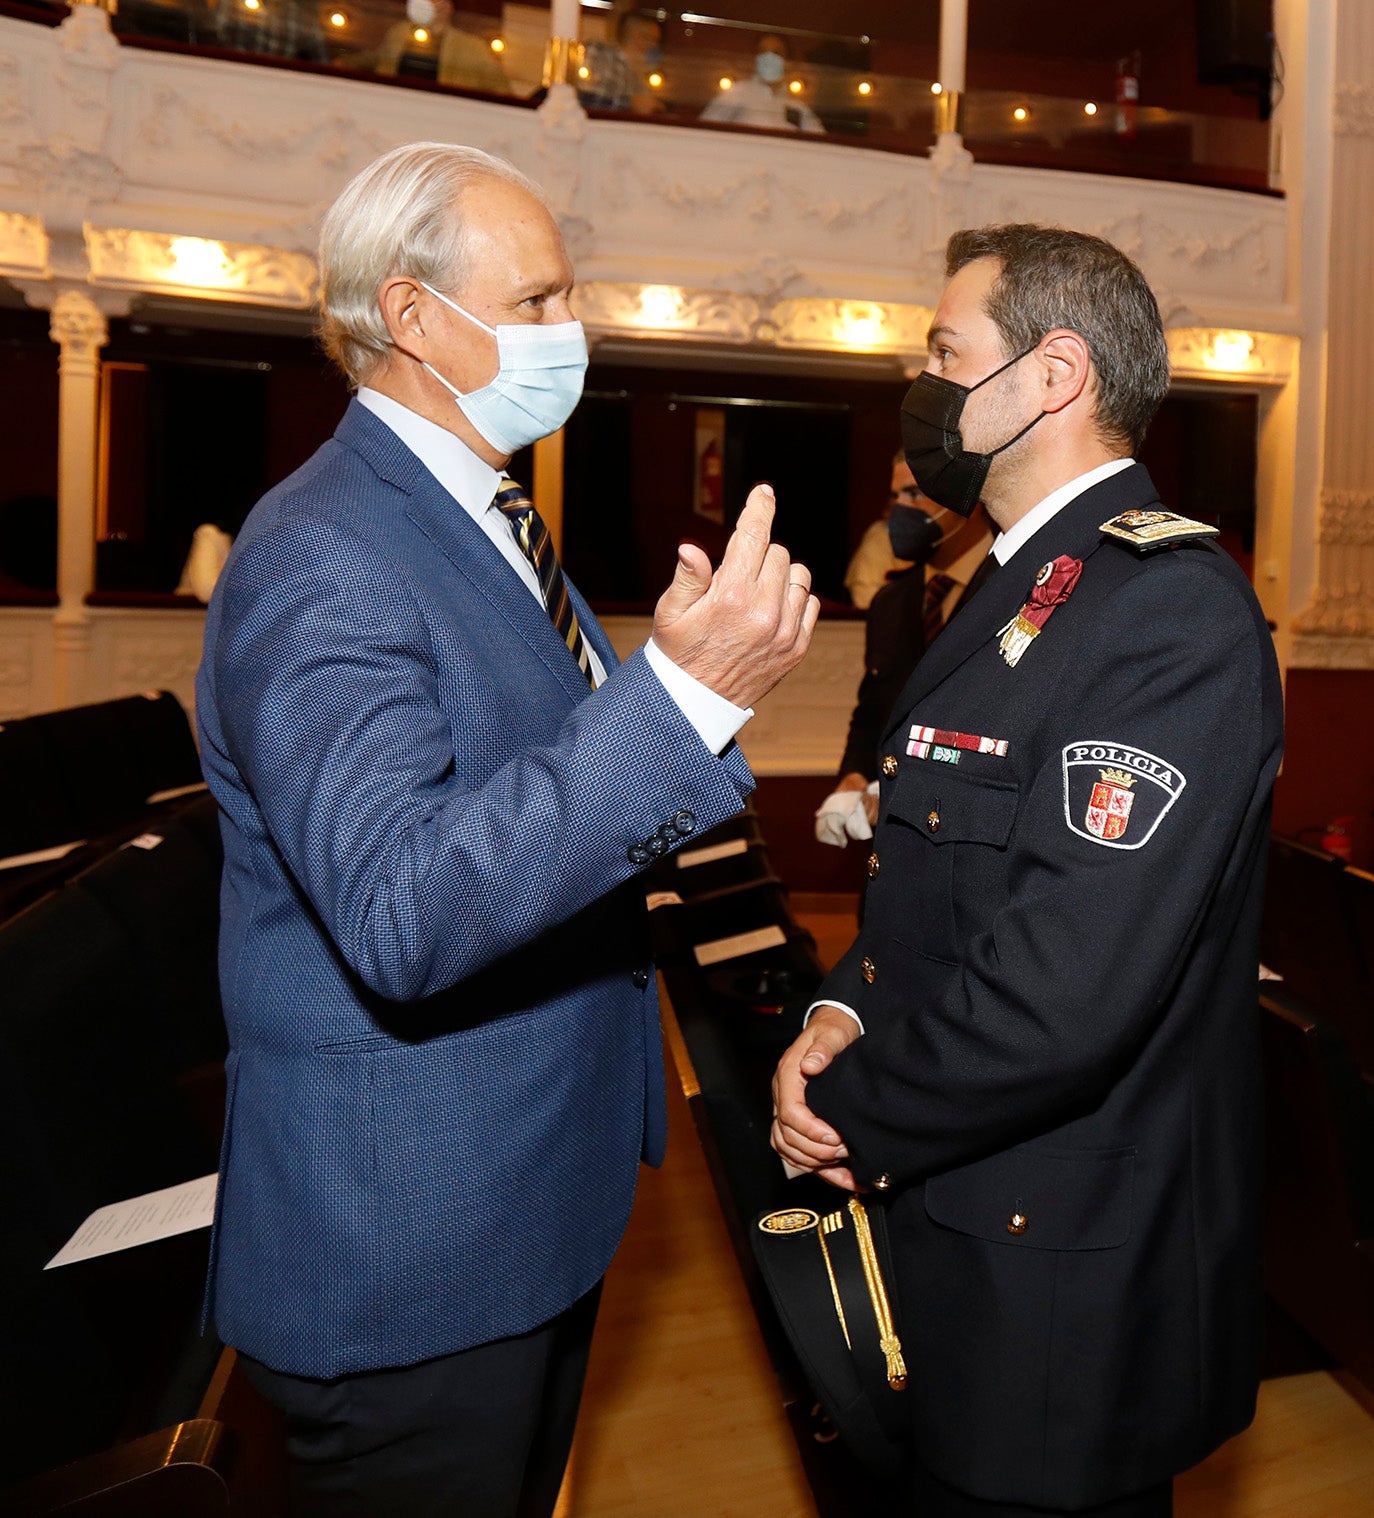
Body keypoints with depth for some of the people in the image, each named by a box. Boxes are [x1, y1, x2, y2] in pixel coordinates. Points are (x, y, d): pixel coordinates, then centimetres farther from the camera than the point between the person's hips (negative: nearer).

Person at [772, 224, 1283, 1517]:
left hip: (1061, 1280, -8)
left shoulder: (1171, 609, -24)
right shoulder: (1024, 586, 9)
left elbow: (1059, 999, -30)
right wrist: (844, 1009, -4)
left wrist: (849, 1115, -14)